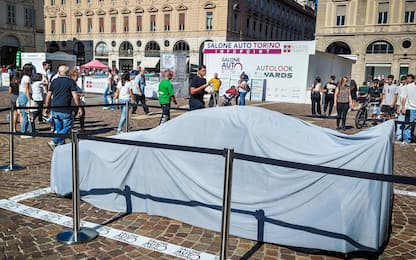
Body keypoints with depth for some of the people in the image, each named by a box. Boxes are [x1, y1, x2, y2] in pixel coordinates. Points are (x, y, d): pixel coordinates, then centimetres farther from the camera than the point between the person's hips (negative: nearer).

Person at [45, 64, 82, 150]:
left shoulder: (54, 81, 8)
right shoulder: (71, 81, -3)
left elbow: (48, 96, 9)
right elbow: (75, 96, -10)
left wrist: (47, 108, 18)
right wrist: (79, 108, -4)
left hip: (55, 110, 5)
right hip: (65, 110, -5)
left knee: (58, 129, 15)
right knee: (67, 127, 5)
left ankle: (61, 145, 21)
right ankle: (54, 142, -7)